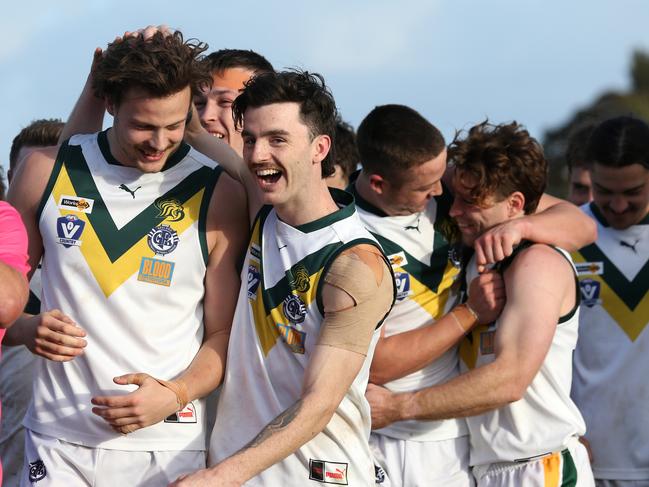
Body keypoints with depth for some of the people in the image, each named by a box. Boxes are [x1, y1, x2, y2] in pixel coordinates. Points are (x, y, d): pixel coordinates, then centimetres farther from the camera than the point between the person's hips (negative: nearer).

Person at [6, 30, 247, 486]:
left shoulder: (219, 196, -4)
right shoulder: (46, 171, 1)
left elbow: (225, 333, -2)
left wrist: (174, 394, -18)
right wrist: (27, 329, -10)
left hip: (167, 446, -1)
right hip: (56, 439, 2)